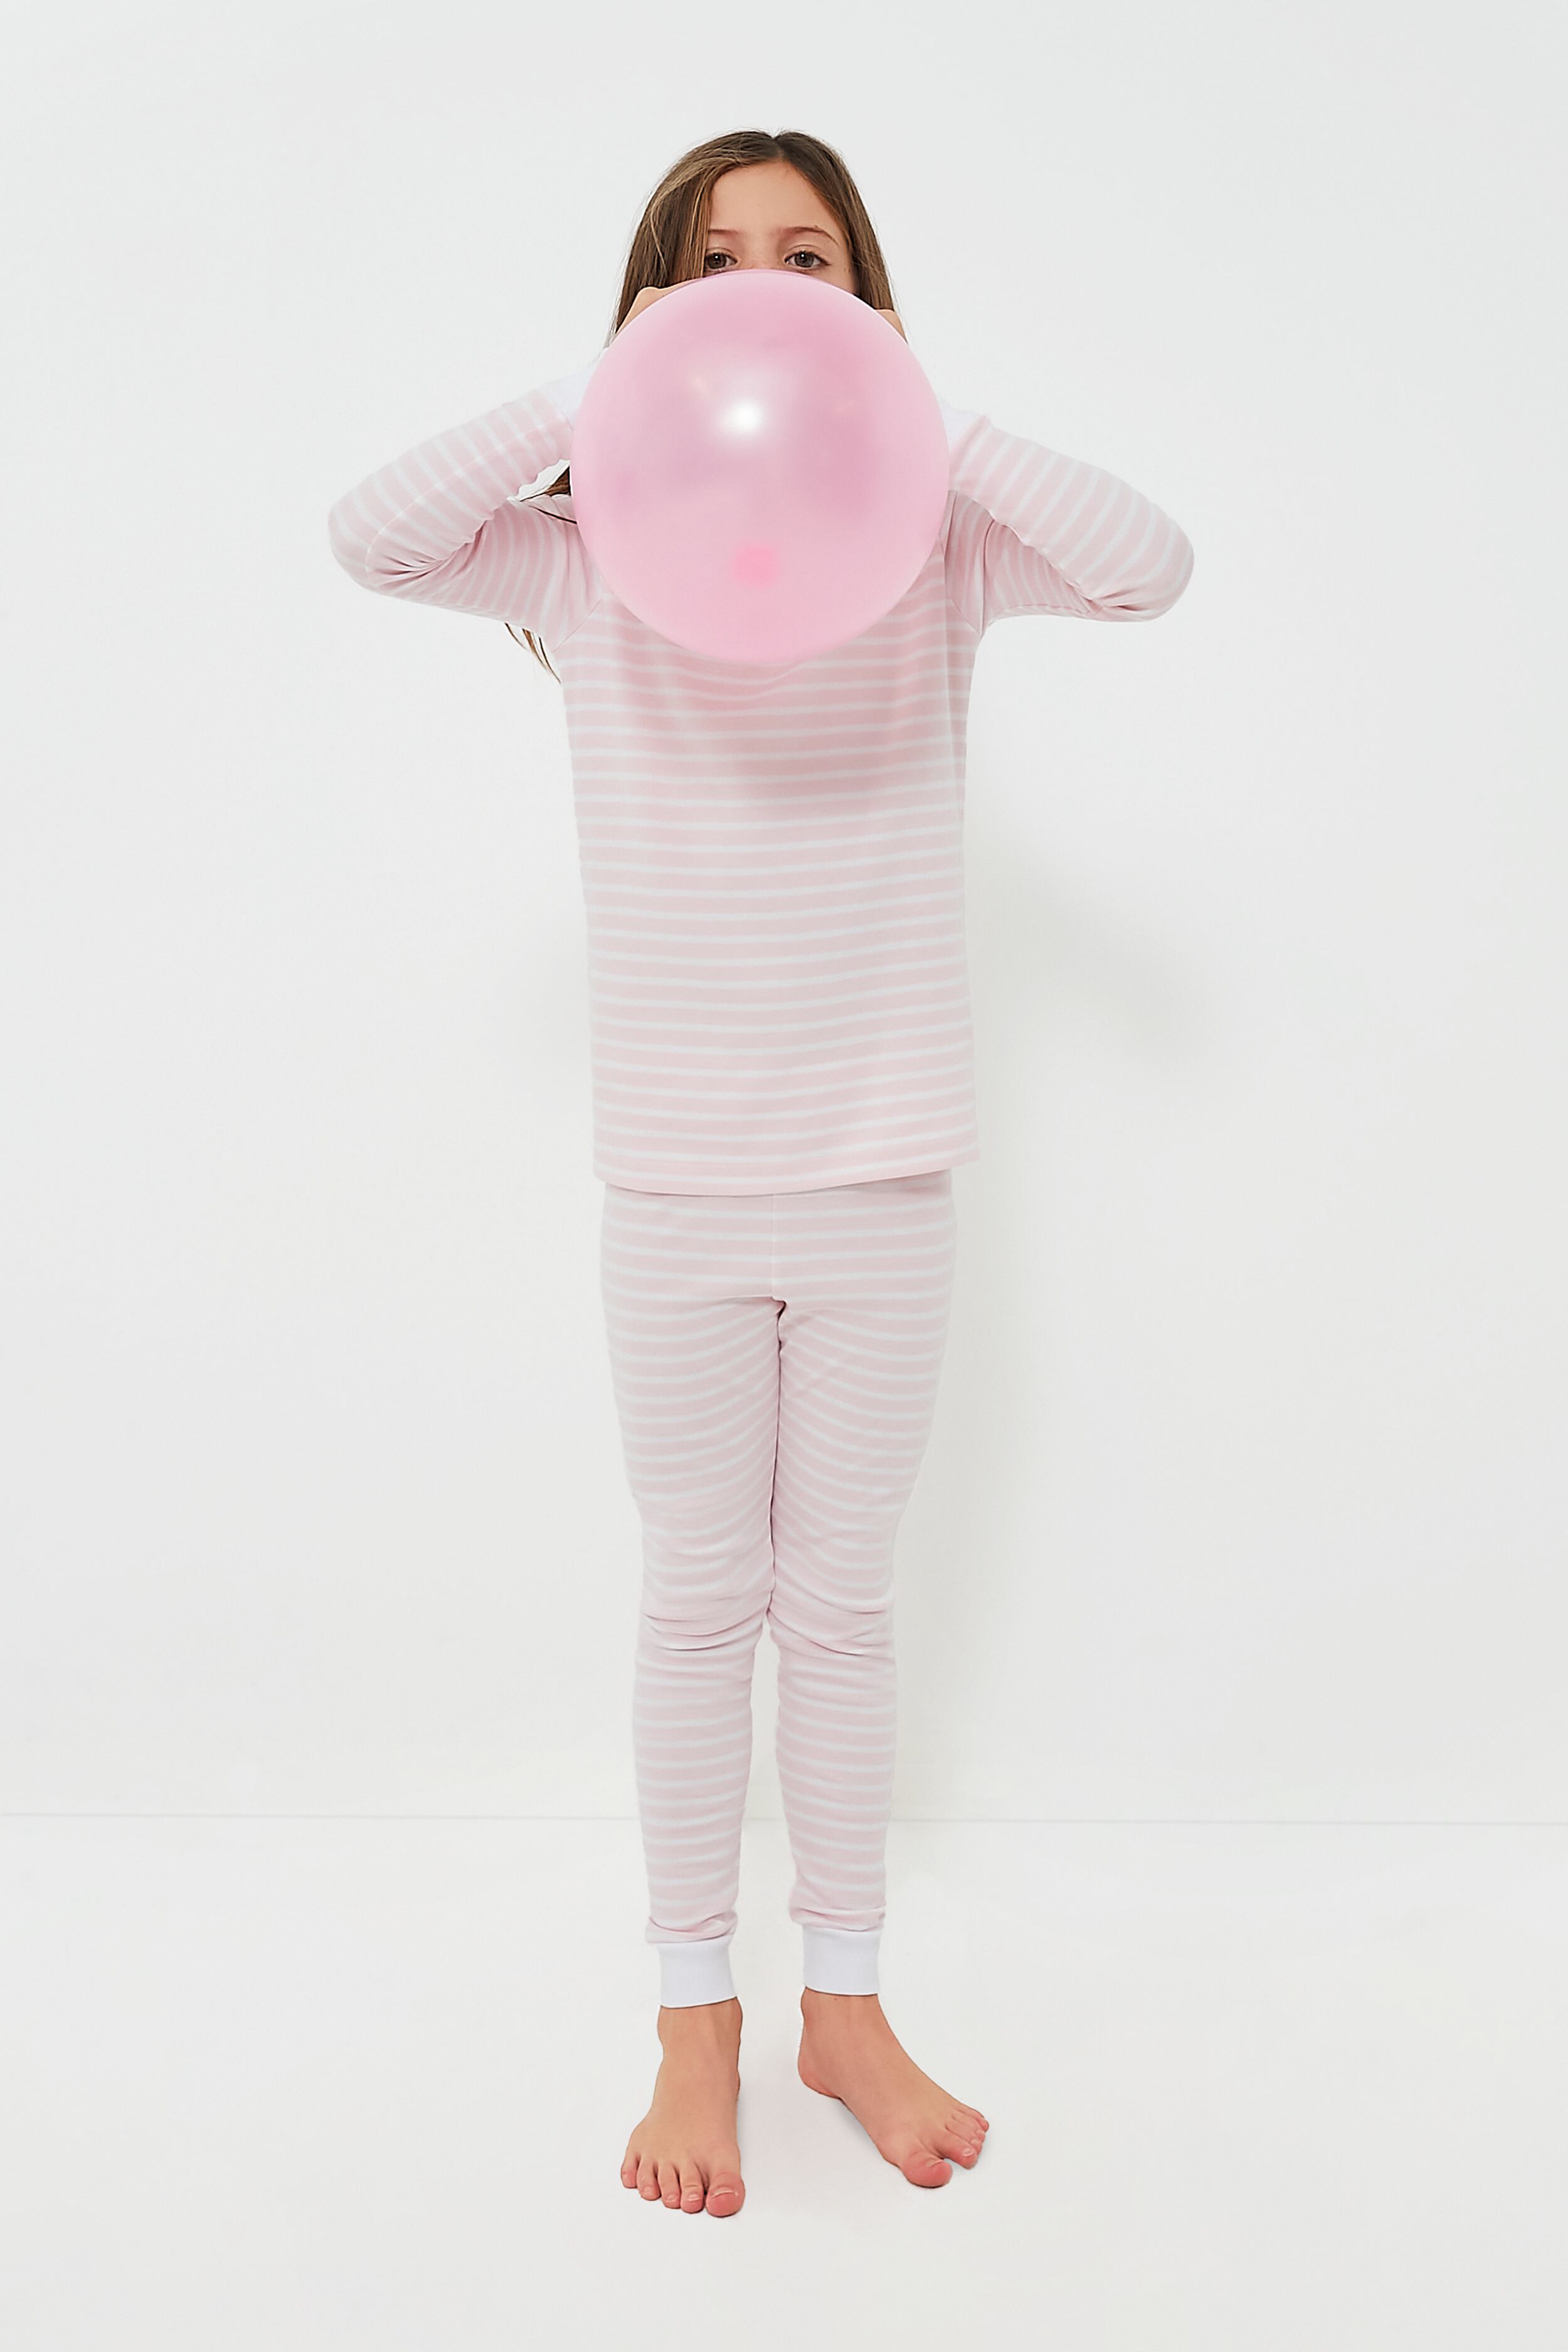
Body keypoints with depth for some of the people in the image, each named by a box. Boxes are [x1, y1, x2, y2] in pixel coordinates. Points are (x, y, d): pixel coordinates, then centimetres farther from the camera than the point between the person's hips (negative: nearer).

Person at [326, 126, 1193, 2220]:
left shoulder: (934, 548, 0)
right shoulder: (596, 563, -1)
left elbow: (1151, 569, -15)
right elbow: (371, 537, -15)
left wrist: (923, 416, -16)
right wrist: (598, 393, -16)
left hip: (885, 1179, 1)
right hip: (677, 1184, 0)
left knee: (844, 1602, 13)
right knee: (700, 1604, 11)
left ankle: (845, 2006, 32)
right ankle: (696, 2020, 30)